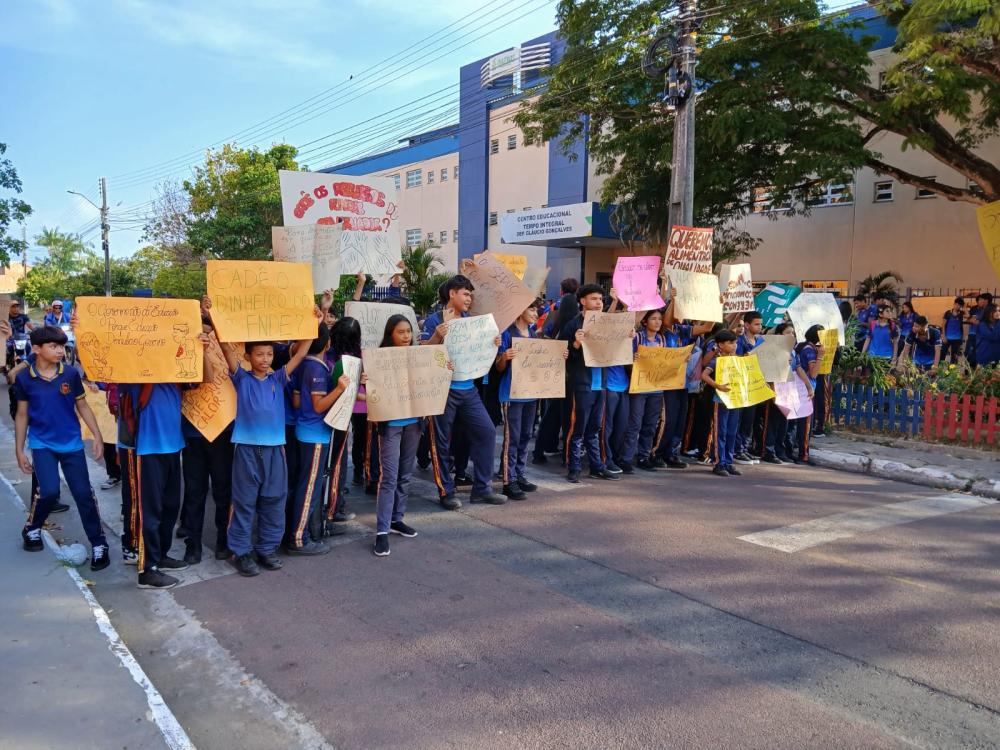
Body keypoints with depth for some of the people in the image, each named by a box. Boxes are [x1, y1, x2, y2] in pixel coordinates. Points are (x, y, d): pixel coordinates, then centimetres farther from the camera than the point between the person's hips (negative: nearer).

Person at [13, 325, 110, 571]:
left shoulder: (71, 374, -4)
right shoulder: (24, 378, -5)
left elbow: (82, 406, 5)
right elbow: (22, 415, 3)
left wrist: (97, 435, -2)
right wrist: (19, 450, 4)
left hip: (72, 444, 1)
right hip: (42, 444, -1)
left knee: (83, 493, 1)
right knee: (49, 491, -14)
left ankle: (98, 544, 11)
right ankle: (31, 529, 17)